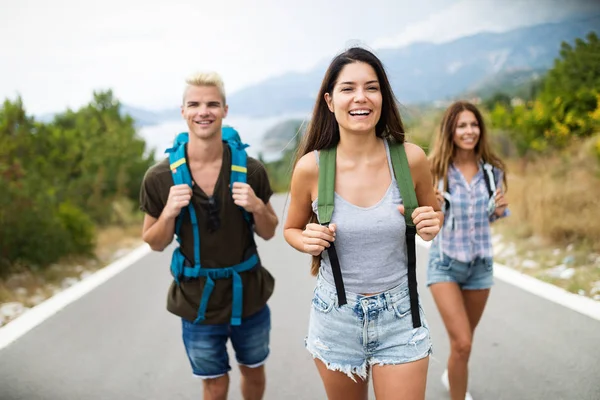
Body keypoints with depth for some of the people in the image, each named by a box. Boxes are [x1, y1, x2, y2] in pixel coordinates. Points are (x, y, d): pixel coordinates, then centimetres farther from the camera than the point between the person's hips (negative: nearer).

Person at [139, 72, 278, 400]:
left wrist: (257, 207, -20)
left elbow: (268, 233, 2)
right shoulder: (160, 177, -13)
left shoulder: (250, 169, -11)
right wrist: (169, 212, -21)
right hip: (198, 302, -1)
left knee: (254, 373, 23)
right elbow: (155, 243, -1)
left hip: (249, 296, 1)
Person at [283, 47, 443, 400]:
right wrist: (308, 241, -16)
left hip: (400, 317, 0)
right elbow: (291, 229, 5)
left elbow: (434, 211, 8)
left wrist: (432, 224, -14)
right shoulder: (311, 167, -12)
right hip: (336, 317, 1)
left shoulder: (411, 158, -11)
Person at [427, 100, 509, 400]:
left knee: (465, 339, 21)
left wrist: (500, 210, -11)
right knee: (462, 344, -14)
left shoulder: (492, 170, -4)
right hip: (445, 263, -4)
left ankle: (452, 376, 52)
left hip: (481, 263, 4)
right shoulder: (436, 169, -14)